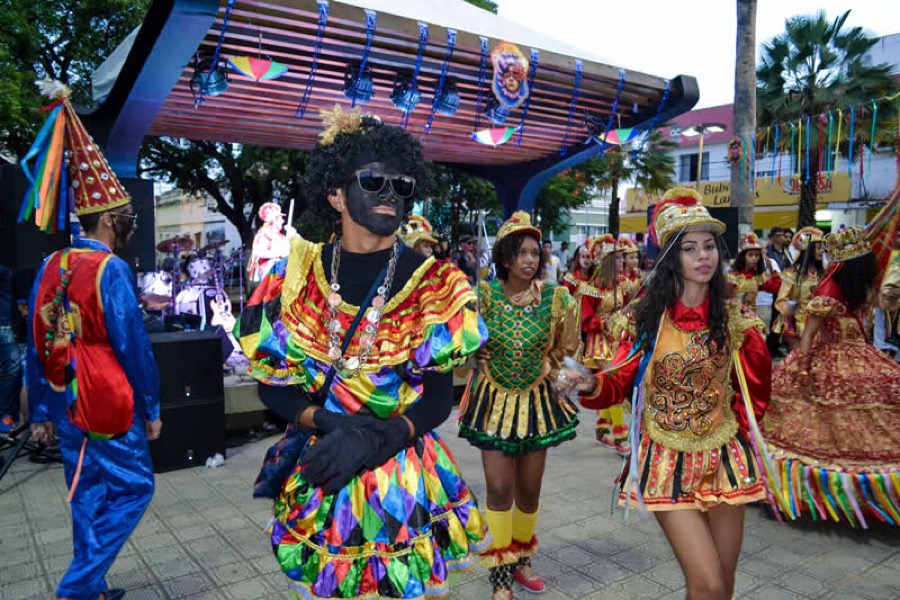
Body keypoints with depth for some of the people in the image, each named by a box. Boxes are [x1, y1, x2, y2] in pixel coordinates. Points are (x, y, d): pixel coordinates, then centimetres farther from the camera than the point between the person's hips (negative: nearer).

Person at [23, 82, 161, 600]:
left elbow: (36, 346, 9)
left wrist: (41, 412, 16)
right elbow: (133, 345, -16)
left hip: (66, 405, 7)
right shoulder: (110, 269, -16)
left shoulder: (50, 268, 5)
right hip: (109, 406, -7)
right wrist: (151, 408, -7)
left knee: (88, 497, 17)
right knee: (133, 487, 7)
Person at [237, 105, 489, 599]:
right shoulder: (297, 276, -3)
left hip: (404, 478, -1)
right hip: (316, 476, 2)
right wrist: (328, 423, -18)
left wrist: (380, 438, -24)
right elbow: (270, 383, -1)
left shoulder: (431, 284, -7)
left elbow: (438, 398, -7)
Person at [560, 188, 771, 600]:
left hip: (723, 457, 3)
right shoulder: (649, 318, -8)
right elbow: (621, 383, -8)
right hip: (668, 460, -3)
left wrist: (737, 425, 4)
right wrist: (591, 386, -26)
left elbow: (756, 390, 11)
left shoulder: (735, 322, -2)